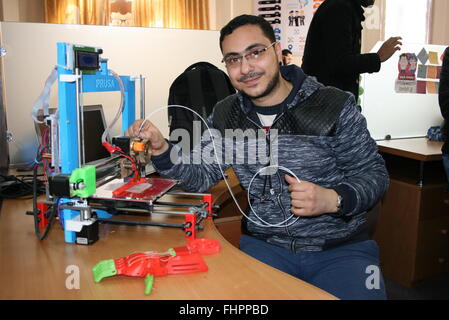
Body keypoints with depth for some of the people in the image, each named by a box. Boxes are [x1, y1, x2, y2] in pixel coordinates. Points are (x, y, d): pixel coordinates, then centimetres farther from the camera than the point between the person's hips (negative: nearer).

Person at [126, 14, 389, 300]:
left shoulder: (335, 106, -8)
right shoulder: (225, 117, 4)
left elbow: (374, 173, -3)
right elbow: (200, 176, 4)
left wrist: (332, 199, -22)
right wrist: (161, 149, -13)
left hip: (342, 247, -1)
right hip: (264, 243, 2)